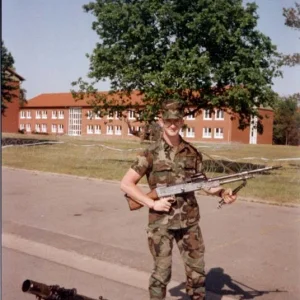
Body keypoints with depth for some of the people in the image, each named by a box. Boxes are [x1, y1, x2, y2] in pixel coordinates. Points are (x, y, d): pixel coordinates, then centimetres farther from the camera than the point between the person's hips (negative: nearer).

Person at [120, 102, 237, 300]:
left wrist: (222, 192, -9)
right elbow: (126, 183, -7)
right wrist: (152, 203, -13)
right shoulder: (151, 153, -7)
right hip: (161, 223, -4)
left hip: (189, 221, 4)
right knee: (162, 272, 5)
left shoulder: (192, 153, 4)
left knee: (197, 269, 13)